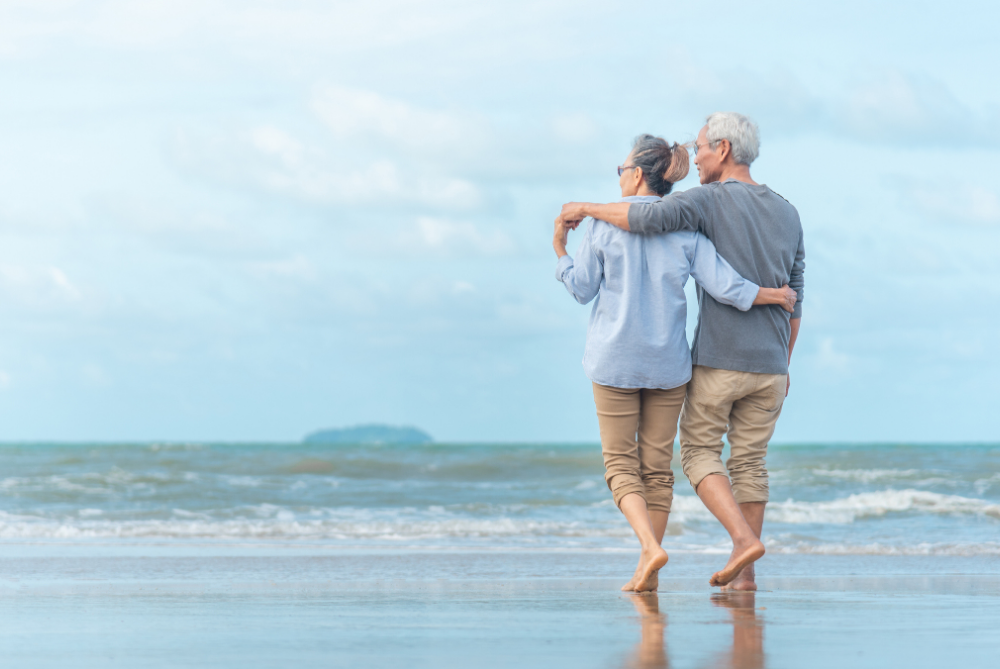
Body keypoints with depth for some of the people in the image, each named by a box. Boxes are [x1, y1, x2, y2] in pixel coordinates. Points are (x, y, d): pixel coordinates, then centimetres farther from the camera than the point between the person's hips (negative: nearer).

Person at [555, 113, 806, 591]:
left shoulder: (709, 201, -10)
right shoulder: (787, 214, 9)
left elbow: (647, 217, -29)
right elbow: (793, 299, 12)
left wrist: (587, 208, -13)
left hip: (718, 359, -5)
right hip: (770, 364, 5)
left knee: (699, 452, 8)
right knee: (749, 461, 11)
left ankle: (743, 538, -12)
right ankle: (743, 572, 7)